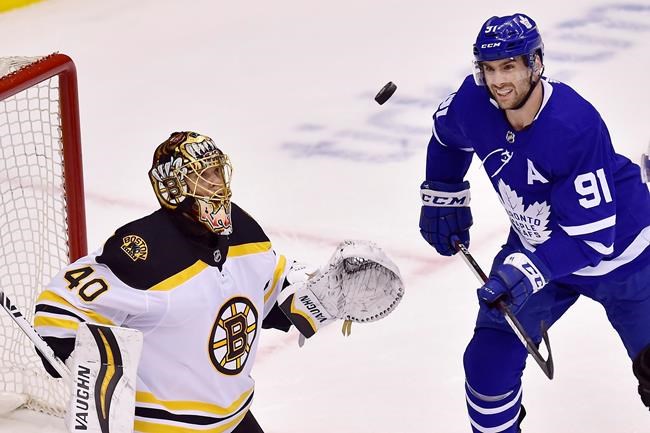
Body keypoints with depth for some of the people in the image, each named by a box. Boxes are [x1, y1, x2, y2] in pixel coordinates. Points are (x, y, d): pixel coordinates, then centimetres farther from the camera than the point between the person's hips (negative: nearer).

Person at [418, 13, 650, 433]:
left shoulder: (575, 127, -35)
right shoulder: (474, 102, -20)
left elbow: (591, 234, -33)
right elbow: (447, 133, 8)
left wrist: (530, 271, -41)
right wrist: (442, 197, 11)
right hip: (536, 246, 5)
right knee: (488, 362, -3)